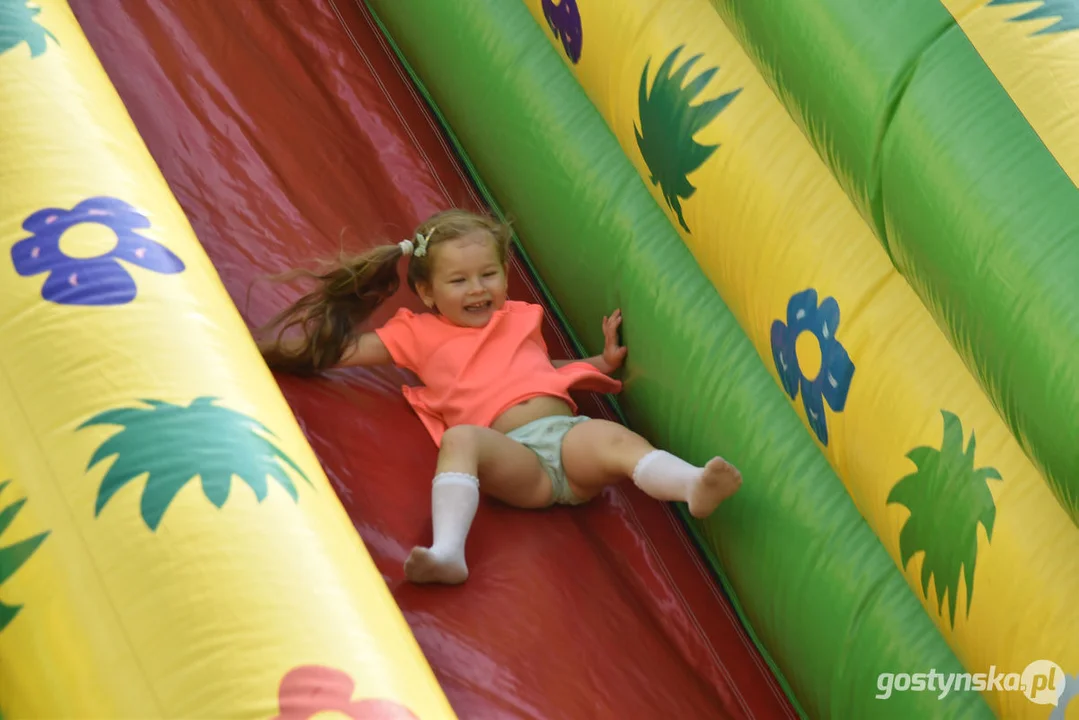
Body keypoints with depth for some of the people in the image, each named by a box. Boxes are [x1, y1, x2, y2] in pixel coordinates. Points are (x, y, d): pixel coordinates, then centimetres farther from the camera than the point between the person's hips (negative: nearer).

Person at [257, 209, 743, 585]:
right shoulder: (420, 335, 23)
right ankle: (448, 552, -54)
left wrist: (605, 360, 25)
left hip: (568, 434, 3)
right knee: (460, 438, -34)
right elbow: (341, 351, 23)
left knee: (615, 439, -30)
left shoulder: (520, 318, 32)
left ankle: (695, 488, -57)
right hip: (516, 458, -2)